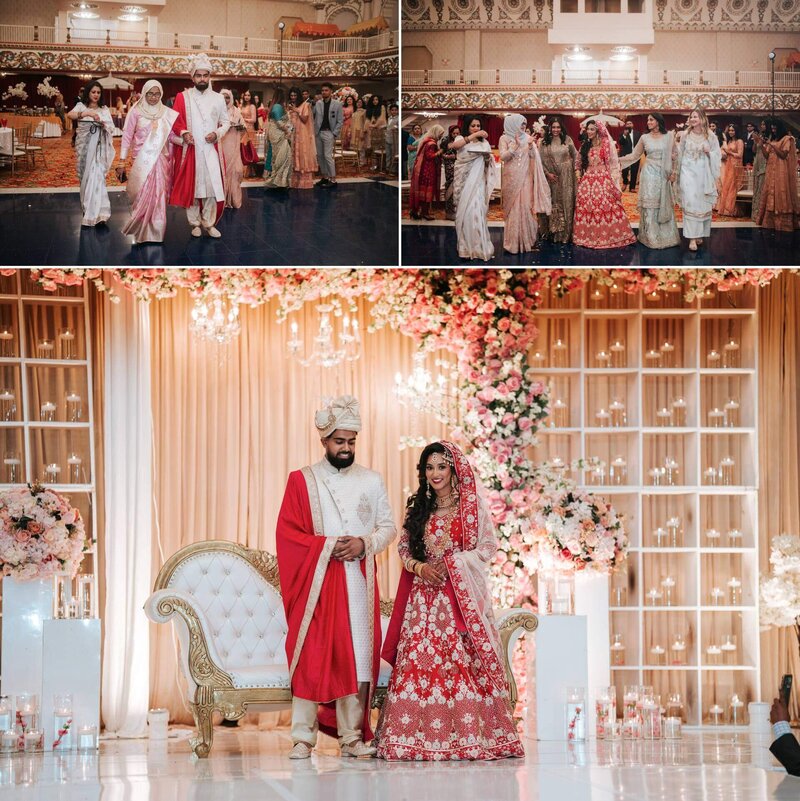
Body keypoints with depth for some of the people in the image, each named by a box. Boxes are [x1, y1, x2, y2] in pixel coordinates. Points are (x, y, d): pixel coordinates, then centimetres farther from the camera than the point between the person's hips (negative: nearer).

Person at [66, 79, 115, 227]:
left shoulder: (104, 109, 9)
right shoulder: (81, 106, 1)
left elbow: (111, 128, 7)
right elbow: (70, 115, -21)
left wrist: (103, 123, -15)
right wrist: (87, 114, -37)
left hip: (99, 148, 0)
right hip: (84, 147, 0)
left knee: (96, 176, -11)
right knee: (86, 177, 7)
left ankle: (97, 214, -14)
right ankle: (87, 208, 22)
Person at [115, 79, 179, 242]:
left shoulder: (167, 113, 5)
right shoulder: (136, 112, -2)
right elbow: (127, 137, -1)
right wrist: (122, 162, -4)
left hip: (161, 161, 2)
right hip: (142, 161, -2)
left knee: (158, 197, 2)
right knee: (141, 196, -1)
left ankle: (155, 232, 11)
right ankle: (140, 233, 11)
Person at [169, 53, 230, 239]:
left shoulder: (218, 99, 6)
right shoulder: (183, 97, 1)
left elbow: (226, 122, 13)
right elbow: (175, 122, 3)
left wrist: (217, 134, -6)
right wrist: (183, 133, -16)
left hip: (211, 150, 1)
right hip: (189, 150, -1)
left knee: (212, 186, -3)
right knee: (191, 185, 2)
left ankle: (209, 223, 7)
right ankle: (195, 223, 13)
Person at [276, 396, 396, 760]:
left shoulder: (371, 480, 12)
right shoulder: (301, 480, 6)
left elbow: (388, 526, 12)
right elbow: (287, 532, -1)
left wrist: (365, 543, -9)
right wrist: (329, 546, -13)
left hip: (358, 580, 2)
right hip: (315, 580, -2)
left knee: (357, 656, -2)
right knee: (311, 655, -6)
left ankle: (352, 737, 3)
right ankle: (303, 738, -4)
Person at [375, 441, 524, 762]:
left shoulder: (472, 505, 3)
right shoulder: (418, 508, 15)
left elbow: (489, 546, -1)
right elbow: (403, 547, 14)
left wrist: (454, 562, -12)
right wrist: (420, 567, -6)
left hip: (462, 595, -3)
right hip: (425, 595, 4)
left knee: (462, 659, -9)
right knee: (420, 660, -4)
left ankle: (470, 734, -6)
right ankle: (419, 736, -3)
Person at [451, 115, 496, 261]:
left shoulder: (484, 142, 10)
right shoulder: (461, 139, 3)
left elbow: (489, 164, 12)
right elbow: (454, 146, -22)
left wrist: (488, 157, -11)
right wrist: (473, 136, -28)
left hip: (477, 182, 0)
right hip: (463, 182, 0)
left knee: (476, 212, -10)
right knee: (464, 213, 0)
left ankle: (479, 247, -6)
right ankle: (465, 247, 6)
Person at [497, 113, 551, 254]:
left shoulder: (527, 138, 8)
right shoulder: (505, 138, 1)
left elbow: (534, 157, 3)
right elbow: (503, 157, -8)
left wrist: (531, 146, -16)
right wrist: (515, 145, -18)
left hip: (525, 178, 2)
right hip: (511, 178, -2)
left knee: (526, 206, -5)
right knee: (513, 208, -1)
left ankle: (527, 239, 0)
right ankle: (513, 241, 4)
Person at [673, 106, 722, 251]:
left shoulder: (710, 136, 0)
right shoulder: (686, 135, 3)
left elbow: (717, 154, 4)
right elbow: (680, 154, 11)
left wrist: (709, 152, -16)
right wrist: (675, 172, 13)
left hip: (703, 173, 1)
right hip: (688, 172, -1)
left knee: (702, 204, 5)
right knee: (690, 202, -9)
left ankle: (700, 234, 18)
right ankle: (692, 238, -11)